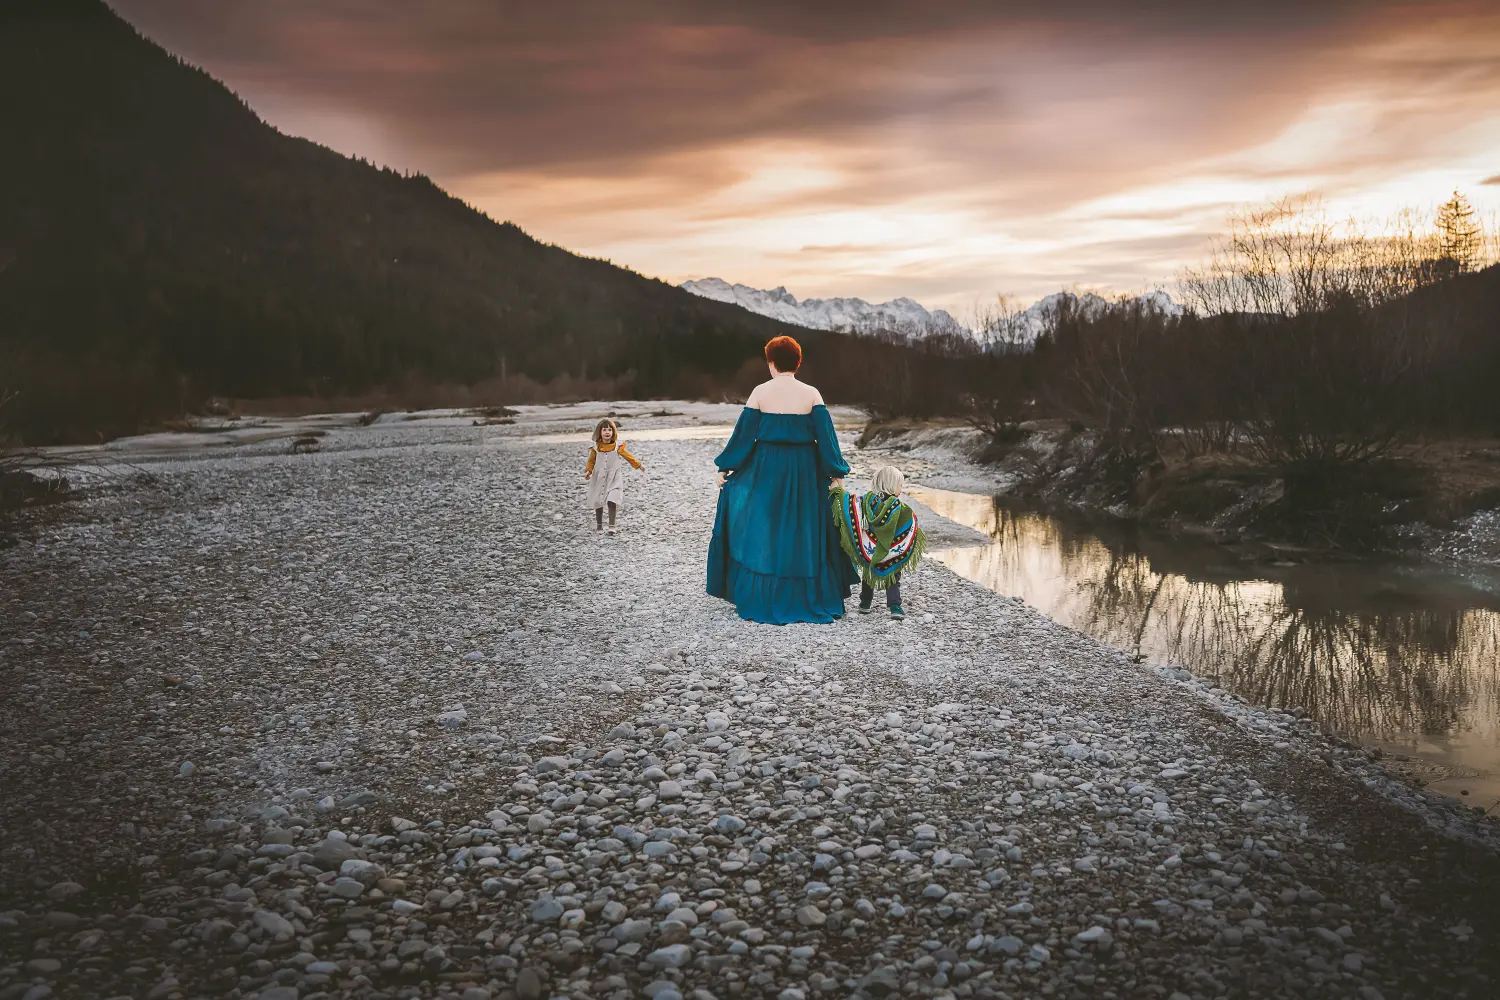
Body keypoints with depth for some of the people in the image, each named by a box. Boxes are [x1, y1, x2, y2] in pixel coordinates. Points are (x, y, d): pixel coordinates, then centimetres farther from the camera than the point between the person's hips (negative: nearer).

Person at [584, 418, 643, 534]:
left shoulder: (617, 447, -6)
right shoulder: (596, 448, -4)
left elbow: (628, 456, 4)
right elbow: (591, 461, 4)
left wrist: (639, 465, 4)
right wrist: (588, 471, -10)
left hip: (614, 479, -2)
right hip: (599, 478, 2)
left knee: (612, 501, -16)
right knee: (598, 502, 12)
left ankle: (612, 526, -11)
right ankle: (599, 524, 30)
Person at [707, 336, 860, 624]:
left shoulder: (760, 392, -4)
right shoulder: (811, 394, -3)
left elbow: (743, 433, -2)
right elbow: (826, 435, -5)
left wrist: (725, 468, 6)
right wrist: (837, 474, 0)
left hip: (766, 469, -1)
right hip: (804, 471, 1)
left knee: (762, 534, 9)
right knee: (804, 534, 11)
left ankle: (760, 599, 10)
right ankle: (810, 596, 17)